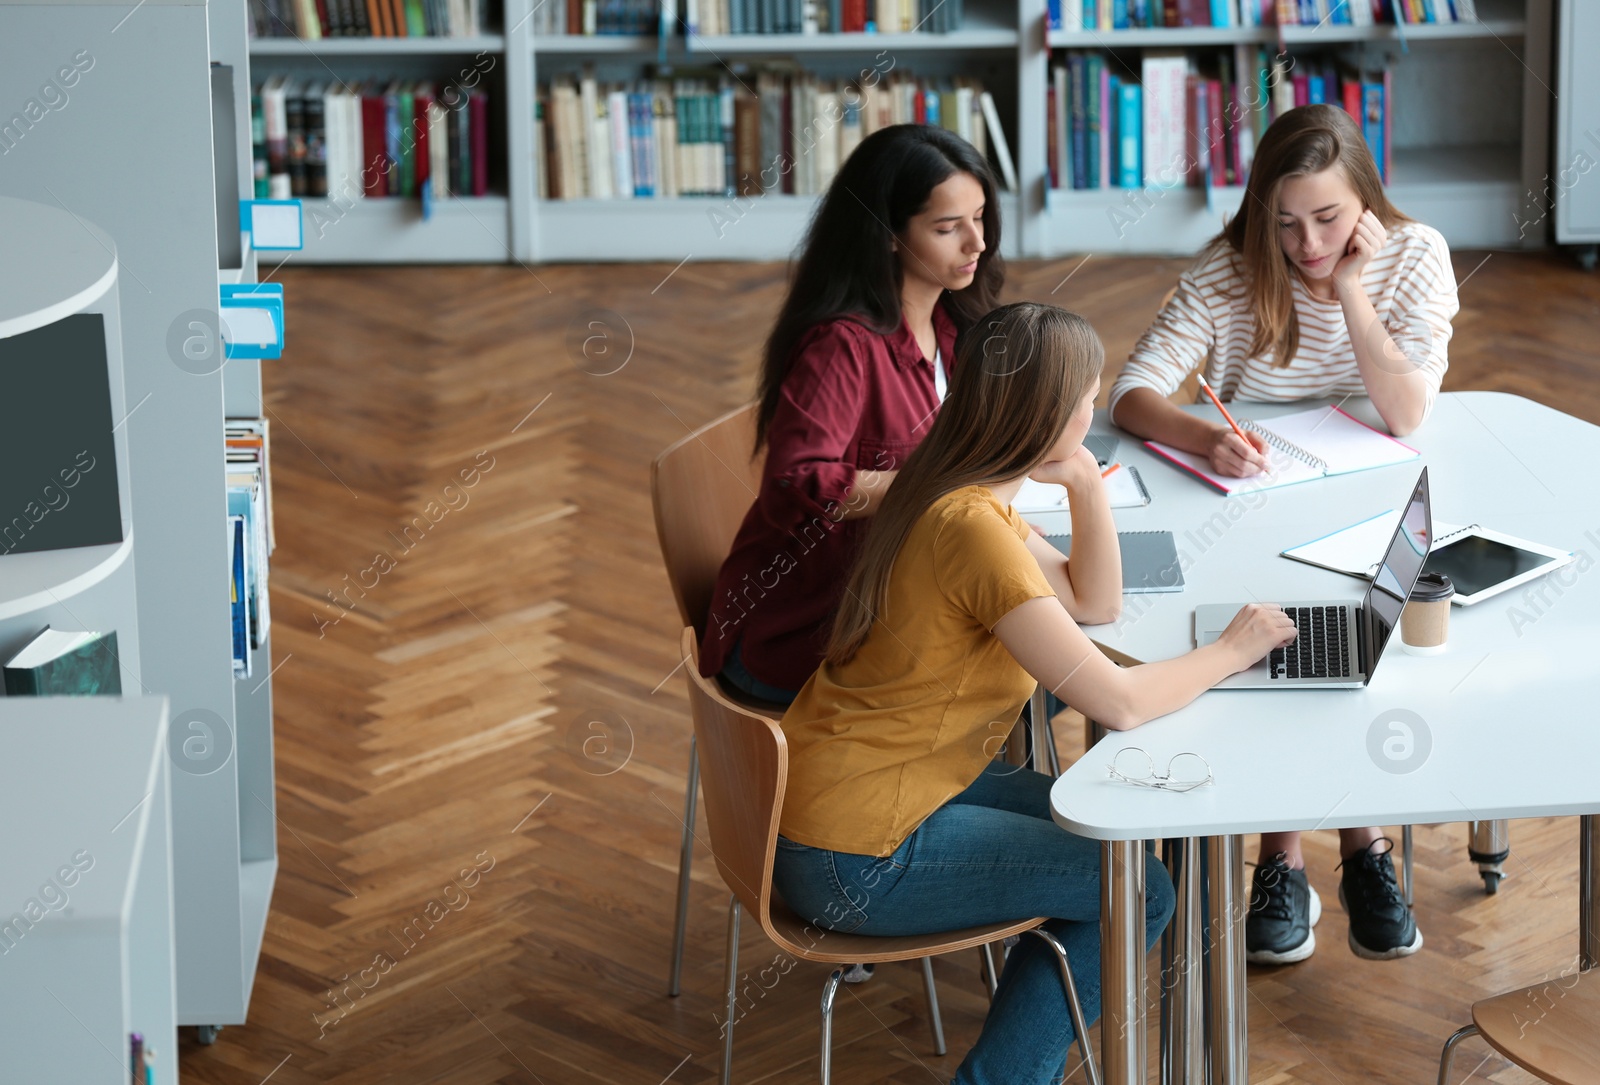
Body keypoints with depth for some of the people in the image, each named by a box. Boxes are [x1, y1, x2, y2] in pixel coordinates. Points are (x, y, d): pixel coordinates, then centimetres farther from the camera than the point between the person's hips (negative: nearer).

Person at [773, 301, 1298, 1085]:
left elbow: (1095, 604, 15)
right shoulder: (972, 529, -25)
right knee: (1137, 893, -2)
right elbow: (1119, 702, -26)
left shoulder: (963, 493, 5)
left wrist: (1085, 481, 1)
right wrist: (1230, 652, -9)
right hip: (854, 860, -10)